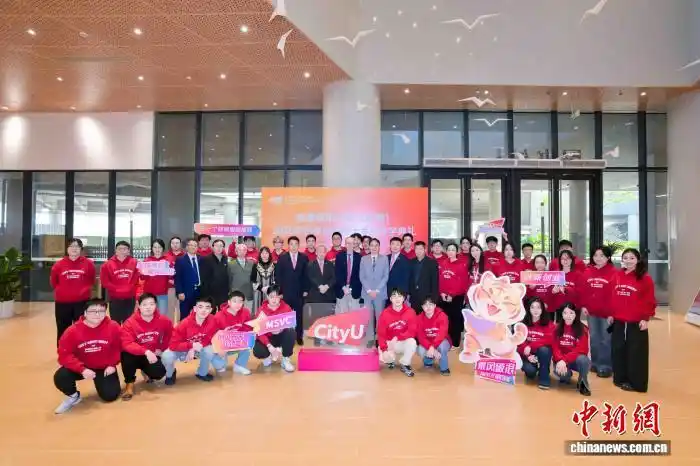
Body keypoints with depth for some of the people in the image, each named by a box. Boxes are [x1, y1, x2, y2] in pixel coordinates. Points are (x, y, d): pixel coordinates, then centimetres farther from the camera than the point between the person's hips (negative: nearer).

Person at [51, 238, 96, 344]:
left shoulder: (88, 264, -1)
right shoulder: (59, 265, 0)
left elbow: (91, 281, 11)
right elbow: (53, 282, 12)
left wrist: (84, 290, 1)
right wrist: (60, 291, 3)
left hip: (82, 302, -1)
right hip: (62, 303, 1)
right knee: (63, 331, 11)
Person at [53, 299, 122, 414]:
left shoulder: (113, 327, -18)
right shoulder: (73, 331, -20)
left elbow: (118, 347, -5)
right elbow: (64, 355, -20)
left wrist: (112, 364, -13)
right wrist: (82, 369, -30)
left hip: (105, 367, 0)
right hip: (82, 367, 0)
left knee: (110, 395, -7)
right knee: (60, 378, -26)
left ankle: (100, 382, 31)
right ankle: (73, 396, 8)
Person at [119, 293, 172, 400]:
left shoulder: (164, 321, -11)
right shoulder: (130, 323, -21)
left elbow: (170, 336, 9)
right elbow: (127, 344, -30)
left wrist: (161, 349, -3)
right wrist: (146, 351, -41)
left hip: (152, 355, 2)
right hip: (135, 355, -2)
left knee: (159, 373, -23)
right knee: (126, 355, -35)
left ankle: (146, 371, 20)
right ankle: (129, 384, -9)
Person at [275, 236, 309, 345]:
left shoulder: (304, 258, 3)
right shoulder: (282, 258, 2)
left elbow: (306, 275, 5)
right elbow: (278, 275, 1)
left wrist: (305, 290, 0)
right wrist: (279, 290, -5)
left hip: (299, 292, 1)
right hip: (286, 292, 0)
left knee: (299, 315, 6)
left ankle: (299, 337, 17)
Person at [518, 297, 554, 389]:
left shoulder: (549, 324, -5)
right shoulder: (523, 323, -3)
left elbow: (549, 340, -21)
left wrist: (530, 346, -27)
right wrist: (528, 355, -24)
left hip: (543, 353, 0)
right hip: (527, 355, 0)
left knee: (544, 349, -34)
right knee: (530, 370, -29)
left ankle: (544, 379, -17)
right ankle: (531, 371, 12)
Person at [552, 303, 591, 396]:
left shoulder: (582, 329, -10)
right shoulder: (557, 328, -2)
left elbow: (581, 350, -17)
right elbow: (555, 347, -7)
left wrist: (565, 359, -29)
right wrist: (560, 360, -27)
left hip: (576, 359, -1)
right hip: (561, 360, 1)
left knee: (582, 359, -36)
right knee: (559, 370, -32)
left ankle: (583, 383, -5)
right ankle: (566, 375, 11)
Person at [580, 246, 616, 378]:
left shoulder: (613, 273, -9)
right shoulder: (587, 271, 7)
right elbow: (583, 290, 8)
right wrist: (583, 306, 0)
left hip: (606, 312, -5)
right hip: (591, 311, 5)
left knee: (606, 339, 3)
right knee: (594, 338, 14)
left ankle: (605, 366, 12)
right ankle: (595, 363, 25)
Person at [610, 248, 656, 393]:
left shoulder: (645, 278, -7)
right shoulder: (617, 276, 7)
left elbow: (650, 300, -7)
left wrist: (646, 318, -10)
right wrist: (610, 314, 10)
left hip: (637, 322, -5)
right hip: (618, 321, 5)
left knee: (636, 352, 2)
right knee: (619, 350, 12)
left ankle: (635, 382, 14)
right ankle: (620, 378, 25)